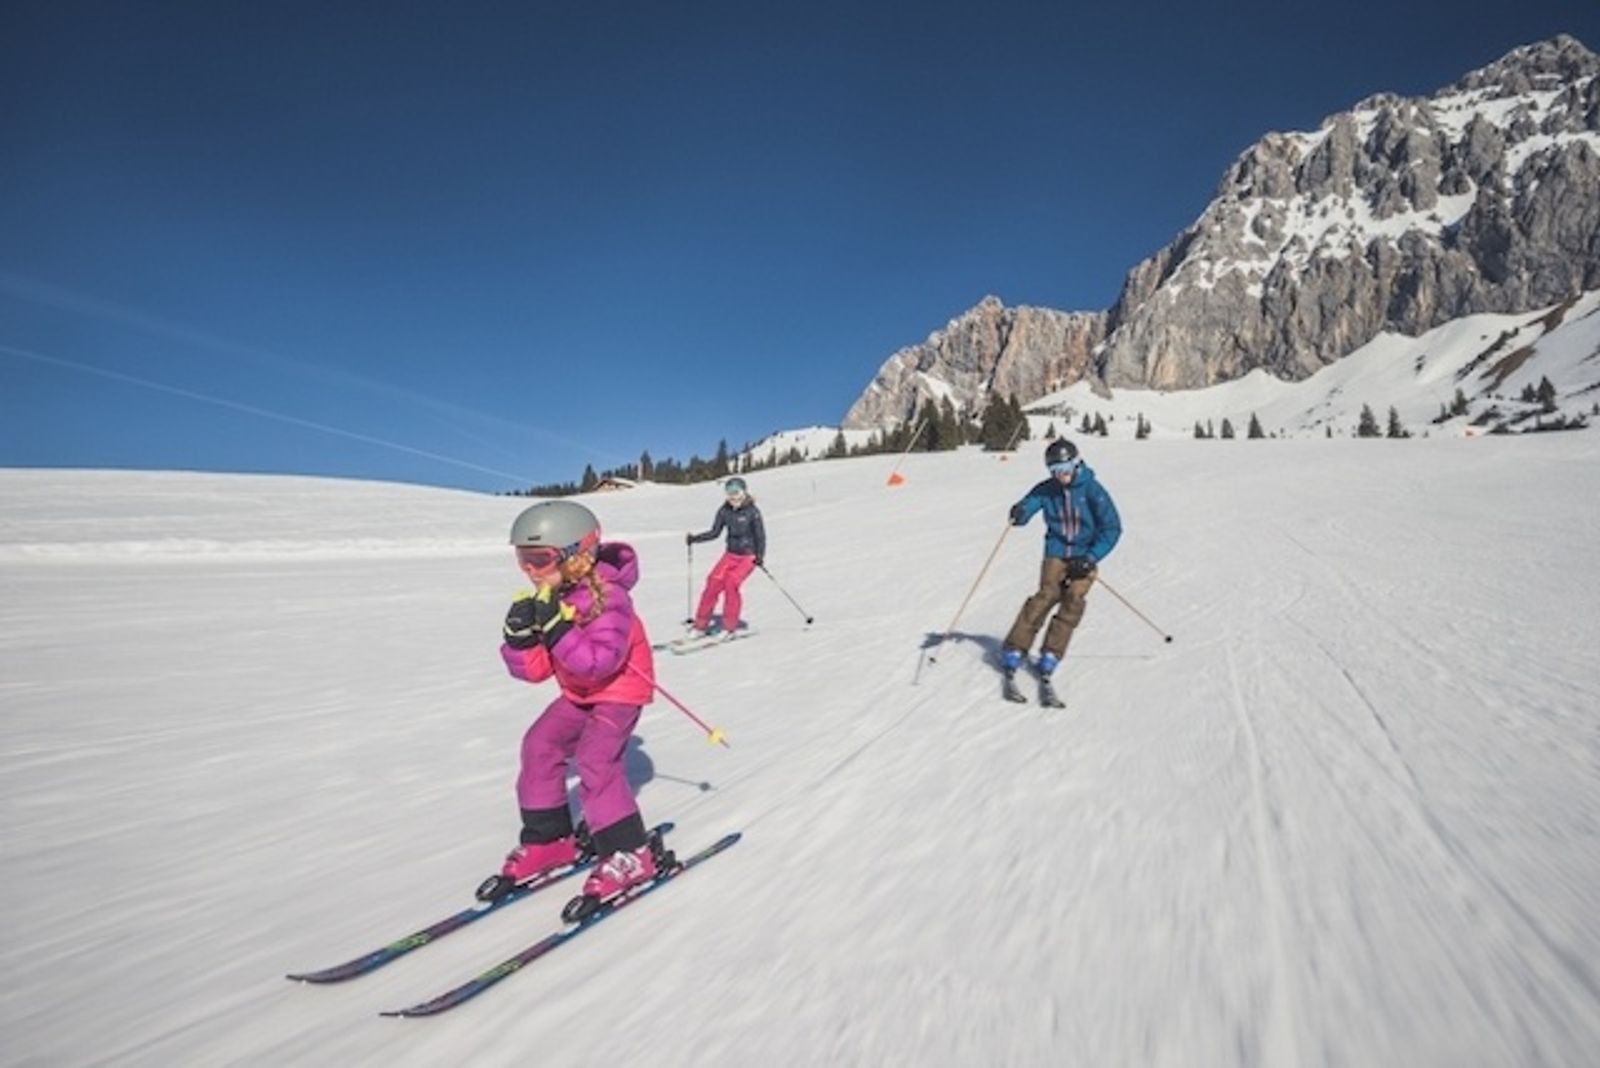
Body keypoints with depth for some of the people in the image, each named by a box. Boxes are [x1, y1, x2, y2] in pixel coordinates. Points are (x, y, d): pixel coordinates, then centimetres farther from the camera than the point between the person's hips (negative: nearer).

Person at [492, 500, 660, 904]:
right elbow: (535, 669, -3)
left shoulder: (607, 598, -29)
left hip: (620, 690, -9)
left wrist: (556, 627, -40)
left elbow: (598, 663, -38)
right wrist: (520, 636, -22)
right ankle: (548, 839, 18)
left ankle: (629, 854, -5)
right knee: (540, 745, 2)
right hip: (579, 693, 9)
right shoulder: (546, 600, -4)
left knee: (595, 758, -19)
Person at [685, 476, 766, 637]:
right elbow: (714, 532, 9)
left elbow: (760, 535, -12)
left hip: (749, 556, -4)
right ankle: (701, 625, 1)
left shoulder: (752, 512, -13)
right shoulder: (724, 511, 0)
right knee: (714, 582, -11)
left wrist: (760, 556, -25)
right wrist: (694, 539, -2)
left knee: (731, 583, -22)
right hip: (731, 554, 4)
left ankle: (729, 627, -7)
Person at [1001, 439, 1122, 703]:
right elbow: (1026, 507, -6)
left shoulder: (1092, 490, -6)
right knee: (1047, 595, -20)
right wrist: (1018, 514, -31)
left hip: (1085, 557, 0)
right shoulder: (1046, 490, 0)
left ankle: (1046, 667, -16)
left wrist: (1091, 558, -13)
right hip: (1056, 553, 0)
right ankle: (1012, 657, -21)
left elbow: (1112, 527, -5)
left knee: (1073, 602, -19)